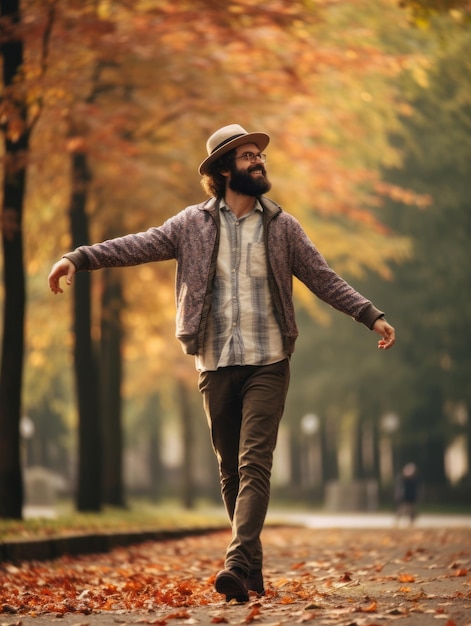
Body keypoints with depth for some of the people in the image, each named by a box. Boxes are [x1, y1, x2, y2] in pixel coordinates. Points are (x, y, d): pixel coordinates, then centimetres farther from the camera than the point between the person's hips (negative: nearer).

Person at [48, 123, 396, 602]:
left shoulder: (281, 226, 7)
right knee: (230, 471, 7)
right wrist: (79, 258, -14)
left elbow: (324, 279, 8)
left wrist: (371, 316, 0)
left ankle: (237, 564, -22)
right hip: (216, 365, 1)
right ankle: (253, 569, 18)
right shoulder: (194, 224, 5)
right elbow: (137, 246, -2)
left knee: (254, 465, -14)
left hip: (267, 363, -1)